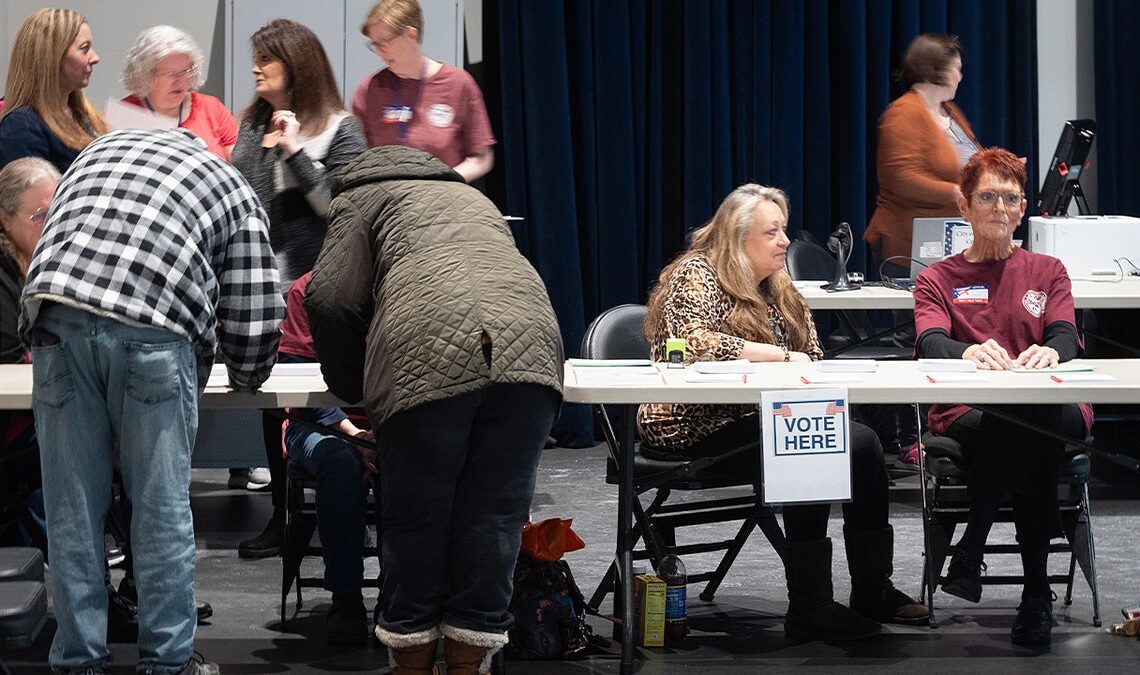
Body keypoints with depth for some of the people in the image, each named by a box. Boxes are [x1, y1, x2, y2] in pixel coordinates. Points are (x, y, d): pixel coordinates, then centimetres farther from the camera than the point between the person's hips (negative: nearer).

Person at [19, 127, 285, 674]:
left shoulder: (101, 149, 33)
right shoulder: (235, 192, 22)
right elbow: (253, 318, 16)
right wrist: (243, 380, 34)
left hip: (57, 315, 3)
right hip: (152, 330, -3)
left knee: (72, 507, 8)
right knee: (161, 506, 7)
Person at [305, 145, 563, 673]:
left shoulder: (362, 198, 24)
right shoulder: (474, 199, 39)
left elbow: (331, 298, 9)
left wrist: (353, 387, 21)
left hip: (427, 357, -4)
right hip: (529, 346, 4)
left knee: (415, 517, 7)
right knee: (493, 515, 8)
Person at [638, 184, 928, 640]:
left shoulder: (779, 289, 17)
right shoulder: (696, 277, -8)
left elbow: (811, 363, 18)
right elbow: (698, 344, -26)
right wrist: (783, 356, -21)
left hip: (759, 418, 8)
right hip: (696, 427, -8)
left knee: (861, 441, -17)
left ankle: (872, 591, -10)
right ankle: (808, 608, -27)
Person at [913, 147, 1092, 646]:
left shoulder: (1047, 273, 23)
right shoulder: (937, 280, 18)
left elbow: (1065, 335, 3)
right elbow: (930, 345, -3)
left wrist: (1050, 352, -24)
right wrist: (970, 352, -28)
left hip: (1050, 408, 1)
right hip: (967, 414, -1)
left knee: (1038, 418, -38)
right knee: (1021, 424, -38)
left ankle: (971, 554, -31)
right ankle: (1036, 589, -34)